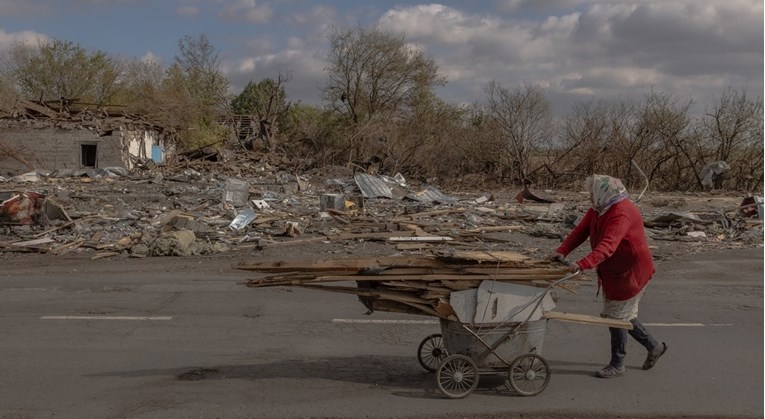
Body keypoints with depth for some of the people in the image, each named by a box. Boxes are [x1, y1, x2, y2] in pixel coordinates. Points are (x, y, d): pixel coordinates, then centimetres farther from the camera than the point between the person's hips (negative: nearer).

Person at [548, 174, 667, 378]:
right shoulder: (598, 210, 3)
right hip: (614, 272, 10)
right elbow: (580, 231, -2)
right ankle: (654, 347, 35)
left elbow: (607, 246, -39)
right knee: (623, 315, 18)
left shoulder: (622, 213, -27)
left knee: (617, 316, -2)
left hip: (630, 272, -10)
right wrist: (562, 252, -18)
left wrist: (582, 264, -49)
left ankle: (617, 365, 12)